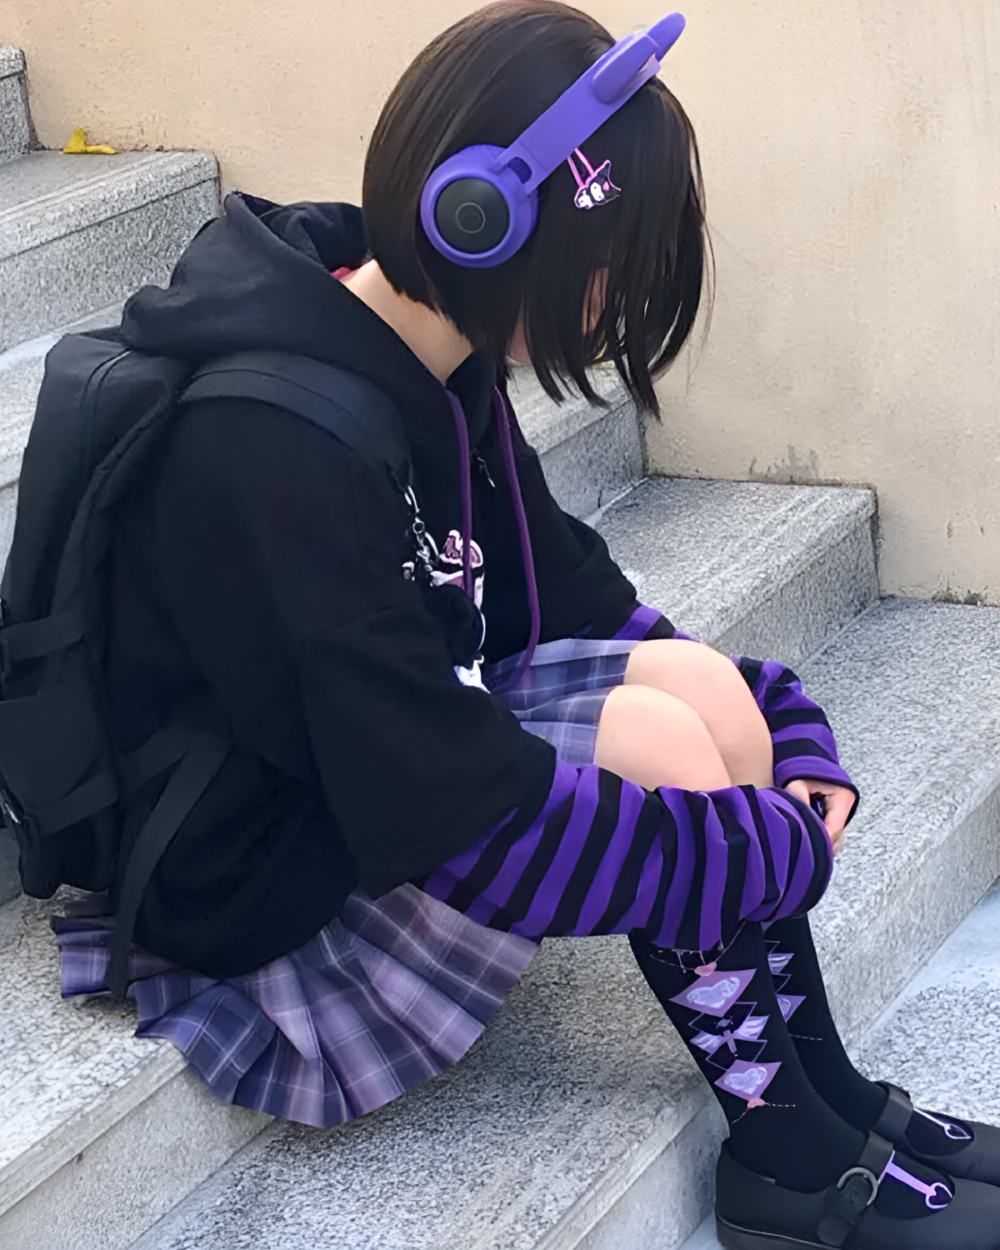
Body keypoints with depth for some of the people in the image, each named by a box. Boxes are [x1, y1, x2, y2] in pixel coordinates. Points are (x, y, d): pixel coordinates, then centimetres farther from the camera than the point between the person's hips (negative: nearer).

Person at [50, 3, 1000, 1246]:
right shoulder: (273, 456, -31)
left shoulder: (434, 370, -2)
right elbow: (474, 828, -31)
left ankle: (835, 1107, 6)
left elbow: (568, 599, 8)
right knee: (652, 745, -22)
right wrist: (777, 846, -21)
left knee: (701, 687, -8)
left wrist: (790, 728, -4)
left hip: (385, 772, 9)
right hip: (263, 922, -9)